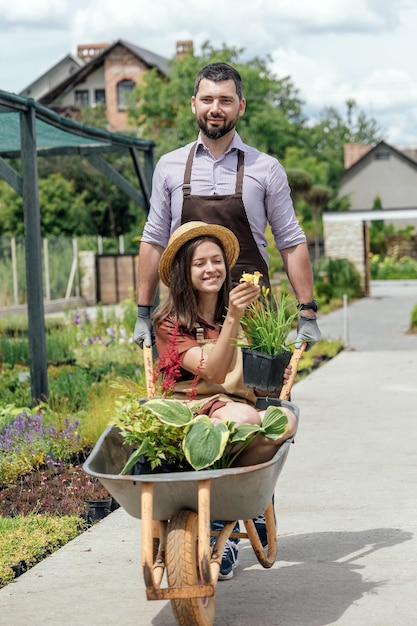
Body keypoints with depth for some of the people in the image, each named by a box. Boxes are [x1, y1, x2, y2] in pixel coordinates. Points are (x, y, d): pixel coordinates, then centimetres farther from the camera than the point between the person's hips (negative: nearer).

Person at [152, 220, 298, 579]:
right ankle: (222, 534, -24)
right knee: (242, 417, -38)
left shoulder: (246, 318, 17)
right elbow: (212, 371, -12)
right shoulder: (170, 324, 2)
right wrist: (231, 319, -22)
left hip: (240, 409, 4)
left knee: (286, 419, -30)